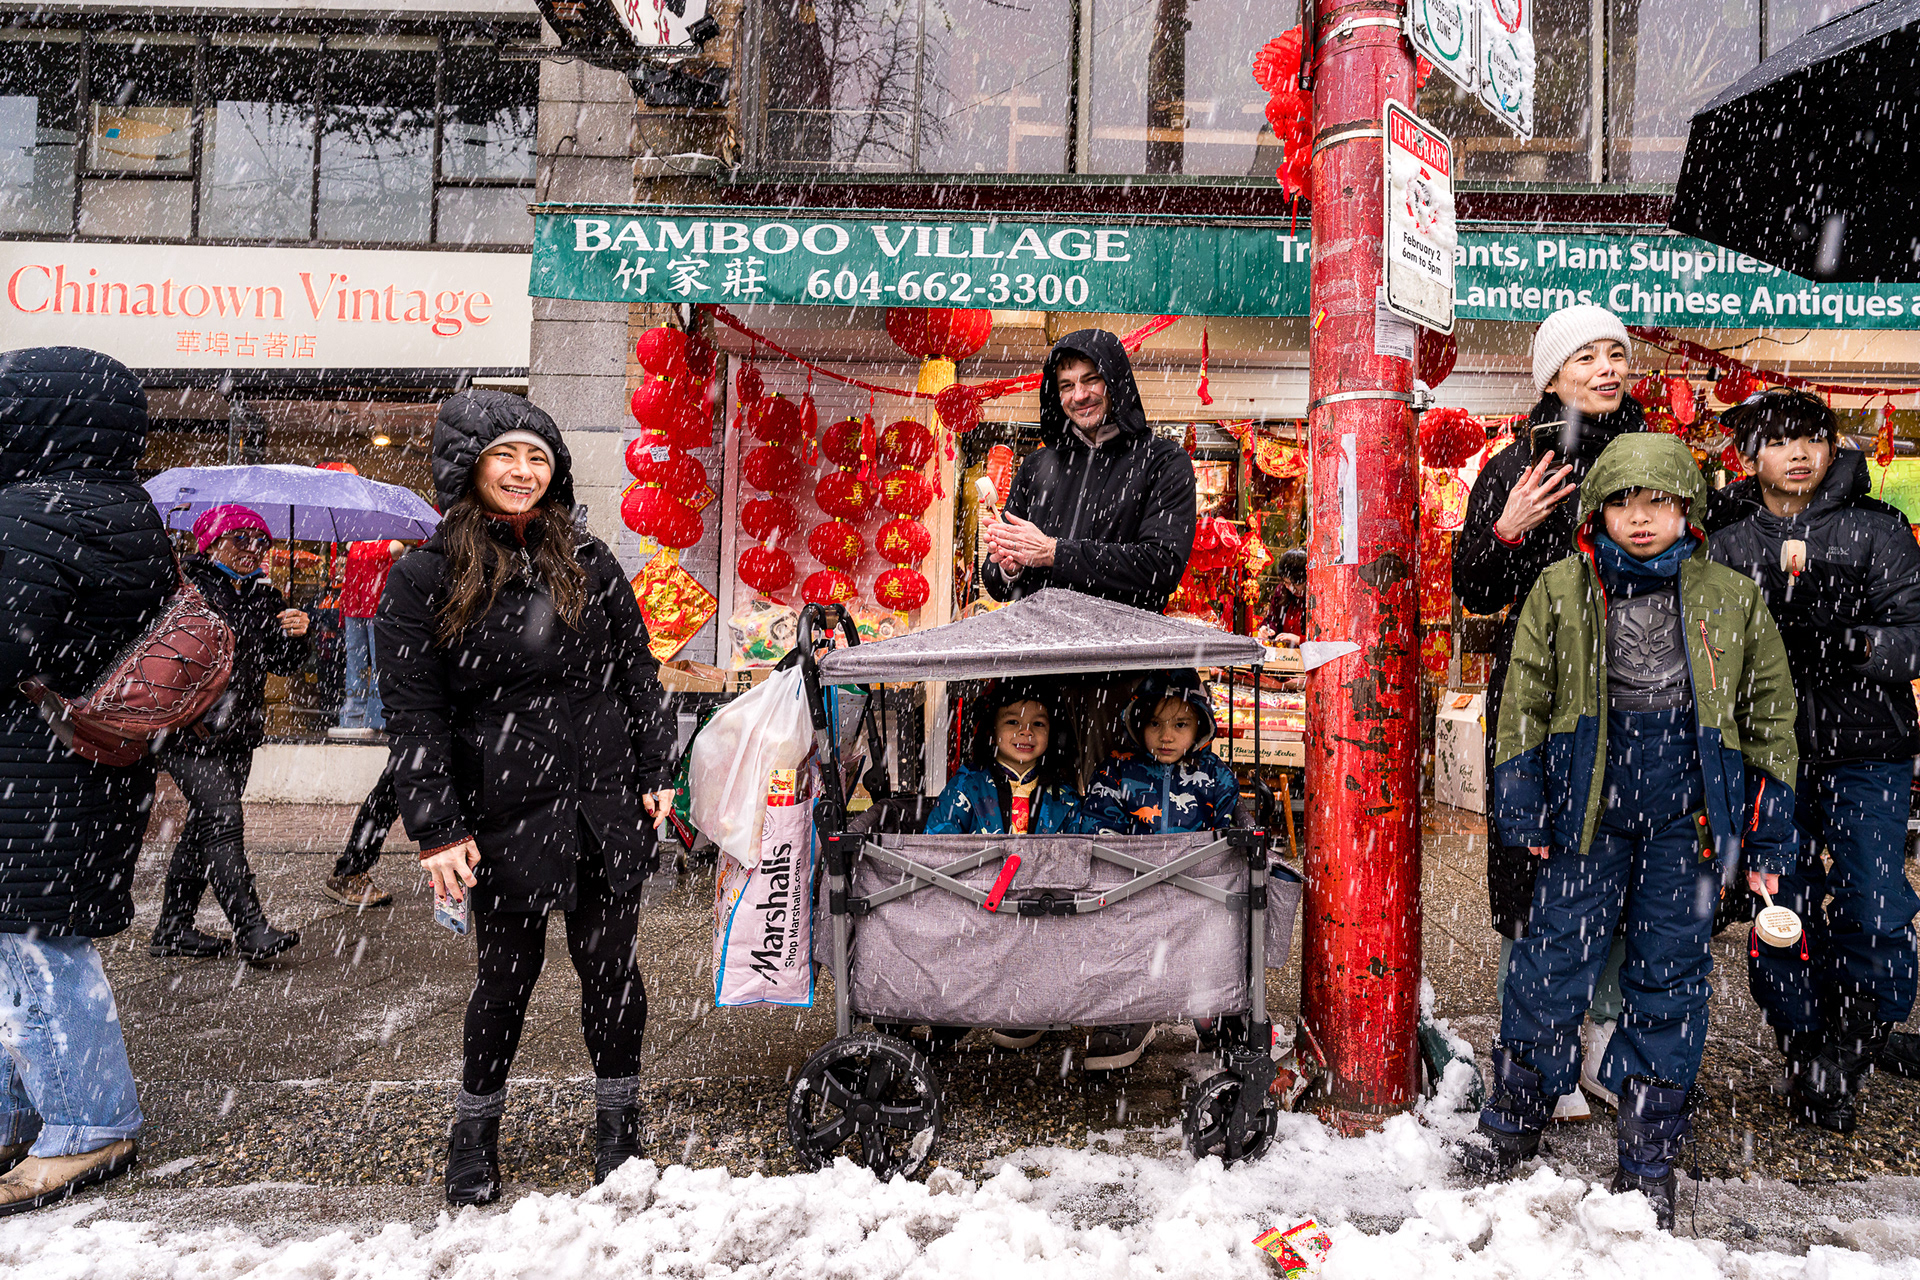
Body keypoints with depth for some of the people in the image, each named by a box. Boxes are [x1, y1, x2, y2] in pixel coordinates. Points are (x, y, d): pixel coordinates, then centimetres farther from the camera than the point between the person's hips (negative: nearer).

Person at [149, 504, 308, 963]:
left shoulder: (265, 598, 14)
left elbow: (284, 665, 12)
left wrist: (295, 635, -8)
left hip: (239, 733, 7)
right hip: (188, 733, -7)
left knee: (203, 826, 12)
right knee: (223, 819, -14)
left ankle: (173, 928, 22)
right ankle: (252, 932, -15)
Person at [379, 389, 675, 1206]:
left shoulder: (588, 562, 8)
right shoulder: (422, 579, -1)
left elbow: (637, 671, 12)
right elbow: (413, 716, -4)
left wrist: (655, 773, 6)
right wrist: (436, 830, -9)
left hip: (606, 804, 2)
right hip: (504, 816, -2)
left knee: (609, 964, 10)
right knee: (507, 974, 10)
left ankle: (618, 1123, 29)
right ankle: (476, 1129, 33)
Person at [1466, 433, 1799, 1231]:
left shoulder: (1733, 599, 4)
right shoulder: (1560, 591, 1)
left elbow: (1769, 712, 9)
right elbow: (1525, 696, 4)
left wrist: (1769, 827, 6)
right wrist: (1519, 798, -1)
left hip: (1689, 815, 1)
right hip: (1588, 806, 0)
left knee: (1670, 977, 7)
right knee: (1551, 961, 3)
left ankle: (1648, 1157, 21)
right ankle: (1515, 1120, 22)